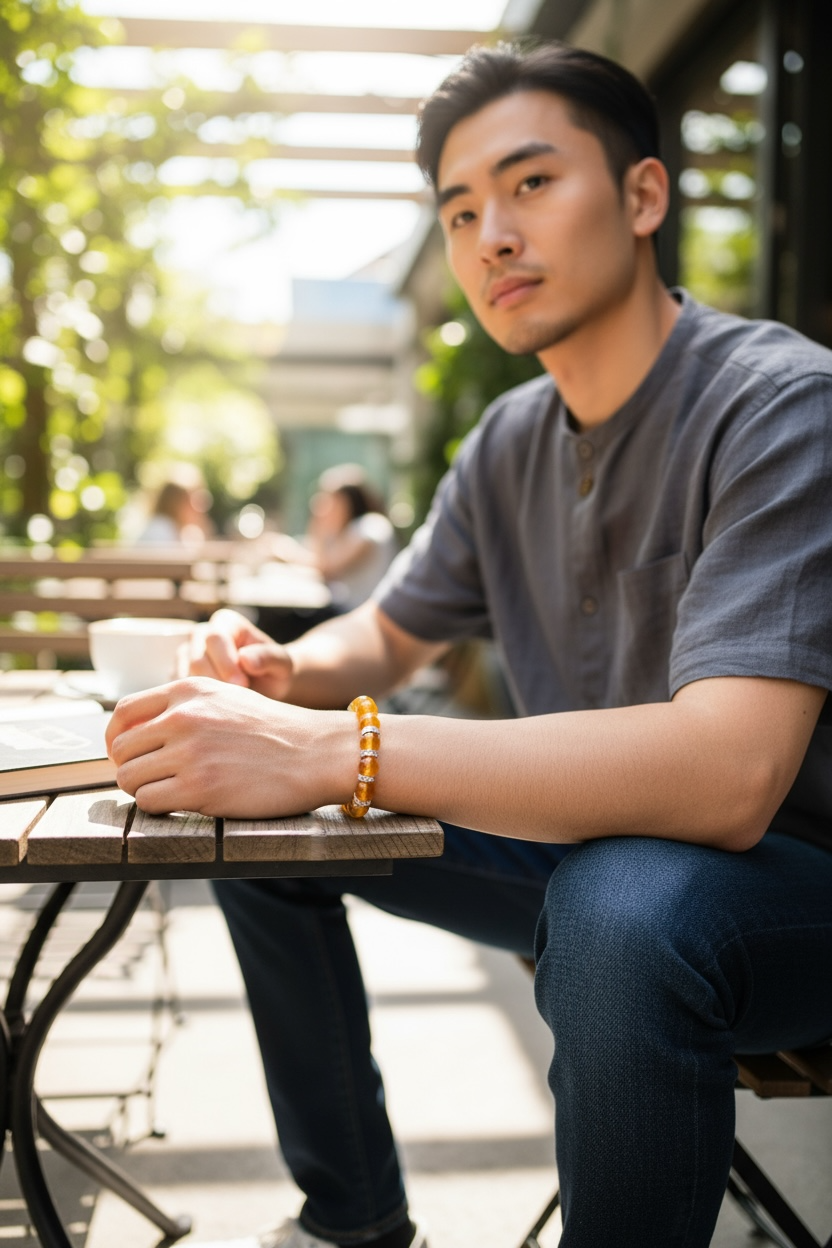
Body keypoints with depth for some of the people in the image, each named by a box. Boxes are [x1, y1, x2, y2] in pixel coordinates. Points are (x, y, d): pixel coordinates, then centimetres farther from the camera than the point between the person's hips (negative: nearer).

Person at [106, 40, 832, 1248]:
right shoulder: (510, 443, 3)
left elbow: (728, 774, -35)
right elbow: (389, 636, 16)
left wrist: (326, 752, -39)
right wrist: (282, 676, -10)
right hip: (591, 842, 7)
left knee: (626, 905, -40)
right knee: (249, 812, 6)